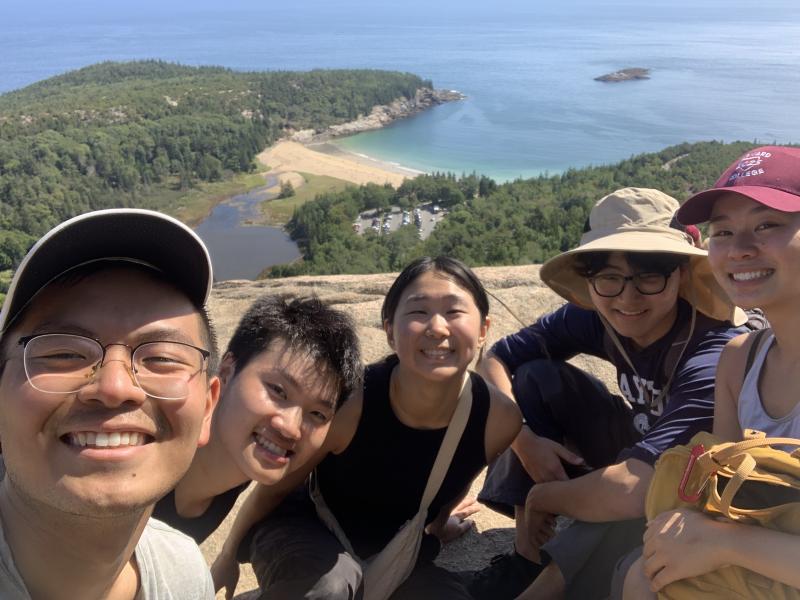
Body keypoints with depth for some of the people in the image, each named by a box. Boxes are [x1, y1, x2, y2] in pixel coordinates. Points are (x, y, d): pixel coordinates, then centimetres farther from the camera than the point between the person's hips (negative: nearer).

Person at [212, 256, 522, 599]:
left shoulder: (499, 418, -23)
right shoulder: (350, 402, -33)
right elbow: (275, 486, -13)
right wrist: (228, 556, 2)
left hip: (396, 552, 5)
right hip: (309, 532, -5)